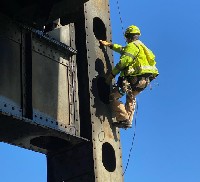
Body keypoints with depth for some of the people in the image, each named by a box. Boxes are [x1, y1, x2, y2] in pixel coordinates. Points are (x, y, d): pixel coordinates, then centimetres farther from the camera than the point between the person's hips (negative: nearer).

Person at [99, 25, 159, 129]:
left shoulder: (133, 46, -4)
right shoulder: (141, 46, 27)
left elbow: (124, 61, -15)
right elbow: (123, 50, 40)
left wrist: (112, 74, -9)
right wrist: (110, 45, 46)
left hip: (134, 79, -10)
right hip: (145, 80, 10)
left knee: (113, 96, -5)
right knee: (131, 98, 32)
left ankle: (124, 119, -12)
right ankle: (129, 121, 25)